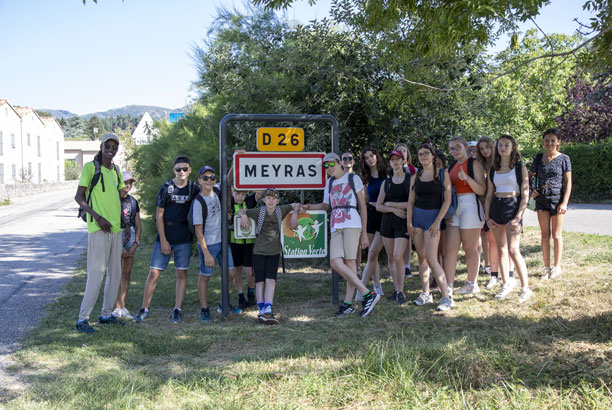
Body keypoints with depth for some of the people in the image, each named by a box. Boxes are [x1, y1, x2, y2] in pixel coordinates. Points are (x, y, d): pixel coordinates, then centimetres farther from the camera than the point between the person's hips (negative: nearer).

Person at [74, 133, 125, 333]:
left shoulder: (116, 170, 15)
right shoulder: (90, 167, -5)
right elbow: (78, 197, -8)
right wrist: (97, 217, -18)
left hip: (116, 229, 7)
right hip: (98, 229, -7)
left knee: (115, 273, 11)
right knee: (97, 273, -9)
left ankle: (106, 314, 22)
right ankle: (82, 319, -1)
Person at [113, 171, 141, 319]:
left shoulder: (133, 201, 12)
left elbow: (138, 225, 14)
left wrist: (135, 244, 1)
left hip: (130, 241, 5)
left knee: (127, 274, 7)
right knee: (117, 275, -5)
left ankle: (122, 306, 14)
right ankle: (117, 308, 1)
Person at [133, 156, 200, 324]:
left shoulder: (194, 188, 2)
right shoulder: (166, 188, -4)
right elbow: (159, 215, -4)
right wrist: (163, 240, -8)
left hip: (184, 237, 2)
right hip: (165, 235, -2)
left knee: (182, 273, 5)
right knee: (154, 272, -3)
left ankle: (177, 310, 15)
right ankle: (144, 309, 9)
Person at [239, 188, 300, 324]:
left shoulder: (281, 210, 2)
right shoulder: (258, 212, -1)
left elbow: (296, 205, 19)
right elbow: (241, 211, 13)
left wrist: (295, 214, 1)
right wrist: (243, 215, -8)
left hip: (274, 252, 1)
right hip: (259, 251, -1)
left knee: (271, 280, -10)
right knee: (260, 281, -1)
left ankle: (267, 311, -14)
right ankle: (262, 310, 4)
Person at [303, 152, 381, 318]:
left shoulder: (353, 178, 8)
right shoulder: (329, 182, 23)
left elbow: (363, 206, 6)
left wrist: (364, 232, 1)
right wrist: (309, 207, 9)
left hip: (352, 224, -5)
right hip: (336, 226, 5)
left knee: (349, 262, -14)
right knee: (335, 263, -11)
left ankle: (348, 303, -9)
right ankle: (368, 294, -7)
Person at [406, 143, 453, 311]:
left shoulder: (442, 173, -2)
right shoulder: (415, 177, 9)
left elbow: (447, 200, -7)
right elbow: (411, 201, 11)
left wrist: (437, 222, -13)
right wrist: (409, 222, 2)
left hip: (433, 216, -5)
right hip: (417, 215, 5)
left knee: (431, 258, -13)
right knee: (421, 257, 7)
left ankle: (446, 297, -8)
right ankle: (426, 294, 16)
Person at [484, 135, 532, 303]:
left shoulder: (520, 168, 0)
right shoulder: (493, 170, 12)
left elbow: (525, 195, -5)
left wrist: (518, 217, -14)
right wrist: (487, 217, 3)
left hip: (513, 208, -5)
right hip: (496, 208, 5)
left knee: (513, 250, -12)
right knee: (501, 249, 9)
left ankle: (526, 288, -3)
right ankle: (506, 283, 21)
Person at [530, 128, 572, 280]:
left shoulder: (563, 158, -3)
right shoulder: (539, 158, 7)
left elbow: (568, 182, -5)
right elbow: (530, 176, 17)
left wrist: (564, 202, -12)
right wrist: (532, 189, -2)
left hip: (557, 199, -3)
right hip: (542, 199, 3)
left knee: (556, 235, 4)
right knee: (545, 235, 7)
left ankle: (557, 266, 15)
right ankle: (546, 267, 15)